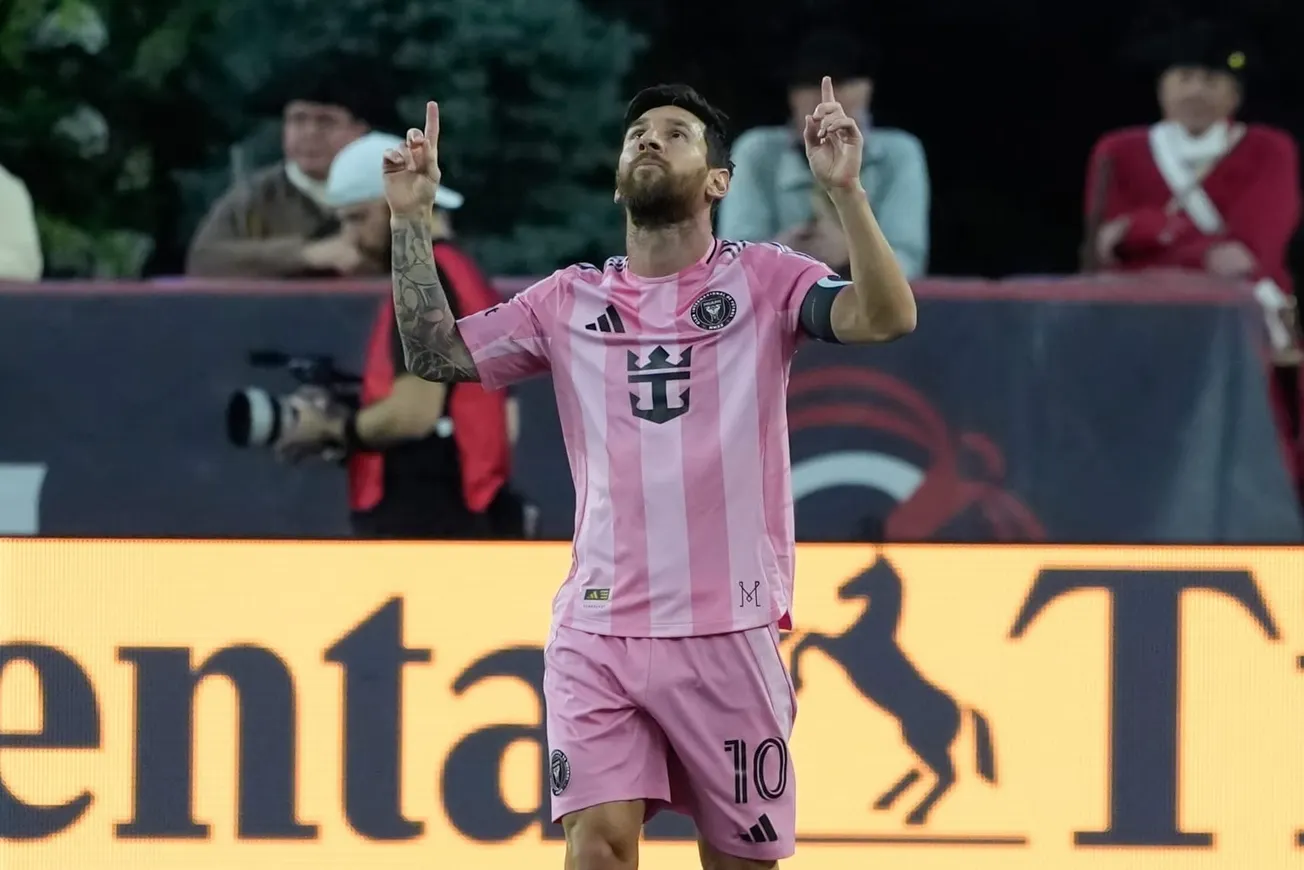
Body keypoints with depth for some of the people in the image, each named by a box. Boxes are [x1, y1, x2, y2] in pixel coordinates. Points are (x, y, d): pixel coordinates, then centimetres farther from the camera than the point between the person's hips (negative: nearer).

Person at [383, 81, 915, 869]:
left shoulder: (763, 280, 1)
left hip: (731, 633, -2)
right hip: (597, 633, 2)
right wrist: (412, 220, 2)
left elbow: (887, 319, -13)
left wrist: (846, 190, -25)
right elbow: (438, 355, 10)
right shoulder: (570, 301, 11)